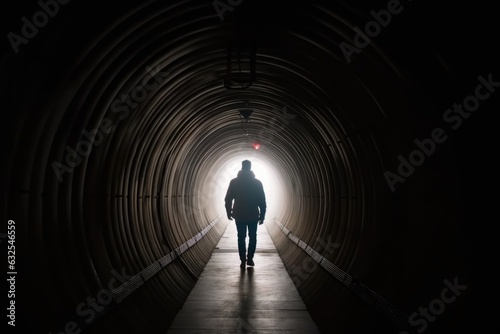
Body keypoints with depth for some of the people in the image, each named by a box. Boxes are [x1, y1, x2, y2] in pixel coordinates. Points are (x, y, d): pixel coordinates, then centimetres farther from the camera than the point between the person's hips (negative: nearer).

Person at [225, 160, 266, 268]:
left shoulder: (234, 182, -4)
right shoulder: (257, 182, -5)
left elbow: (228, 199, -2)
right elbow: (262, 201, -4)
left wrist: (229, 212, 10)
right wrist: (262, 215, 4)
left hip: (239, 215, 0)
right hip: (253, 215, 0)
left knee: (241, 238, 9)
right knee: (252, 237, 14)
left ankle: (243, 260, 6)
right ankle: (250, 259, 10)